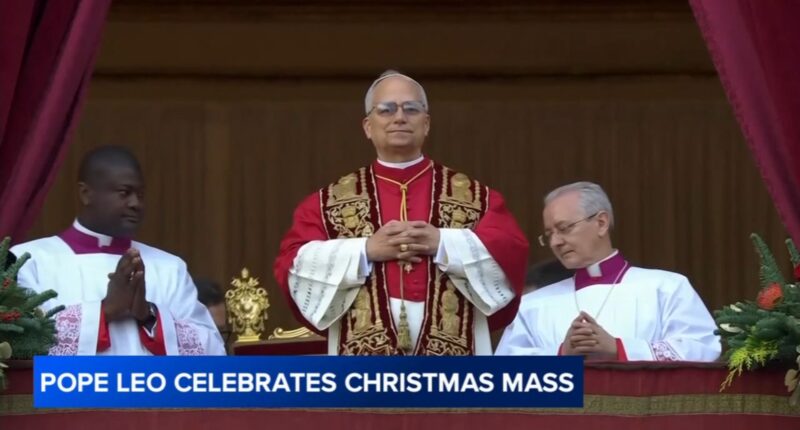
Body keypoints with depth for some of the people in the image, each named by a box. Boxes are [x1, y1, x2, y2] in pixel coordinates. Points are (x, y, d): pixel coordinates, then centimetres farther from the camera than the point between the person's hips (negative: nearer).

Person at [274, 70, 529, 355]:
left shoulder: (473, 196, 12)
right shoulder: (330, 201, 12)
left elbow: (511, 251, 0)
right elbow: (292, 265, 1)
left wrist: (442, 243, -12)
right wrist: (366, 249, -10)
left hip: (451, 371, 0)